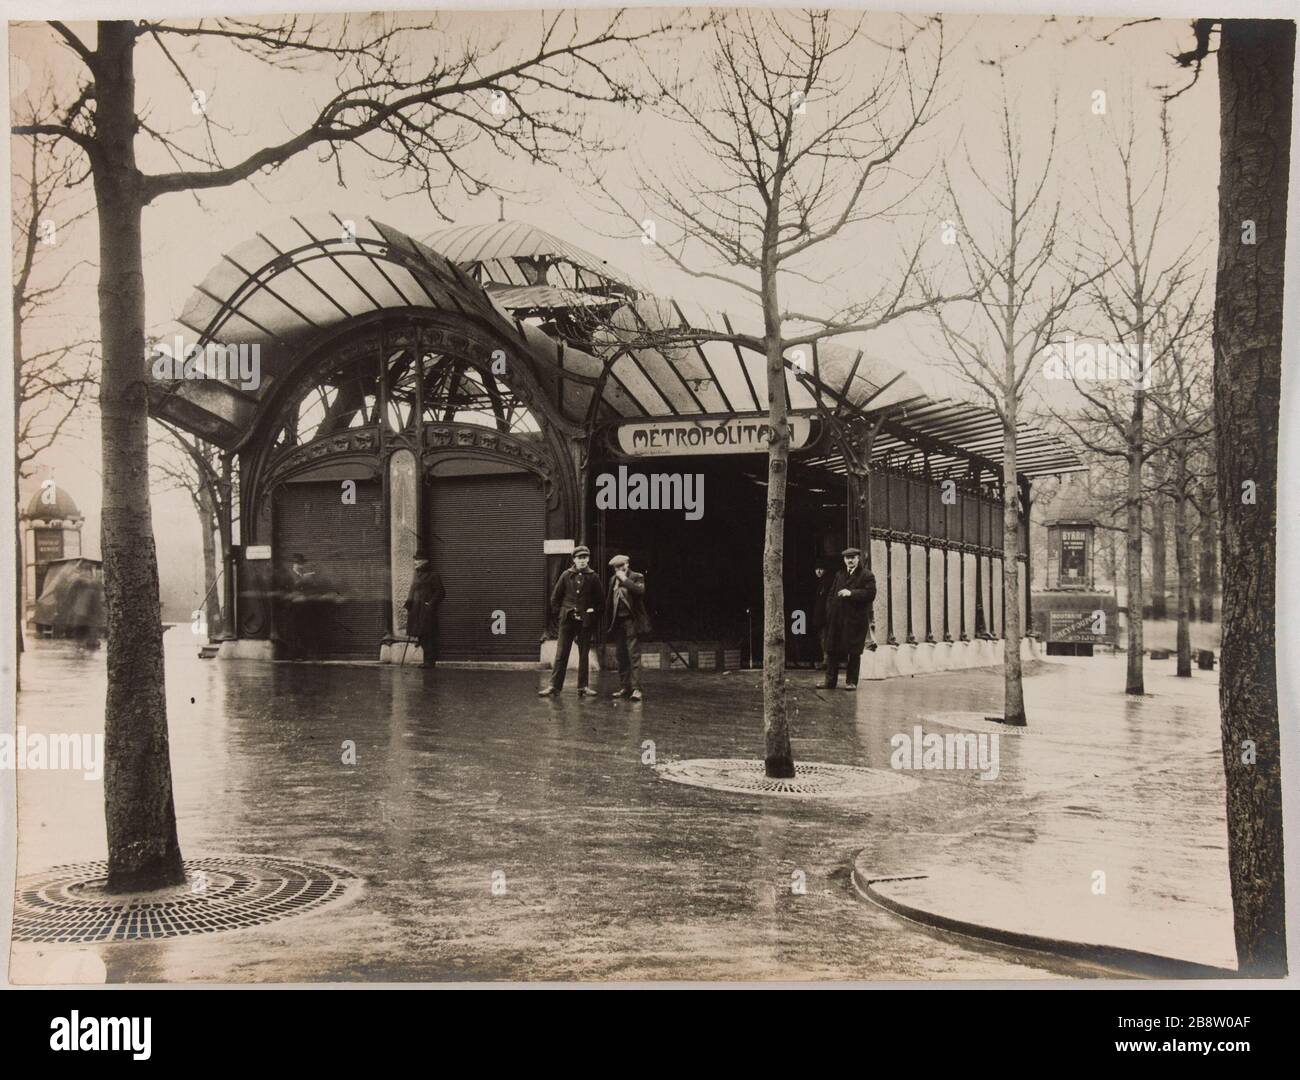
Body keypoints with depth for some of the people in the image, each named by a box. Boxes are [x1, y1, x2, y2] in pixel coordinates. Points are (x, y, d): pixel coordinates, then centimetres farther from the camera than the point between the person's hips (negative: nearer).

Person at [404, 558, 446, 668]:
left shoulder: (434, 575, -5)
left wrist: (431, 603, -15)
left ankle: (430, 661, -5)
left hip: (427, 610, -7)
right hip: (417, 611, 7)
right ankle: (427, 660, 15)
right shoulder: (416, 575, 17)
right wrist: (408, 602, 5)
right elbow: (412, 591, 21)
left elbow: (440, 592, -6)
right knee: (420, 635, 7)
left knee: (428, 635, -9)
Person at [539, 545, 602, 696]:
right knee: (561, 654, -1)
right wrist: (560, 611, 3)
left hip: (586, 621, 0)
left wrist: (593, 611, -2)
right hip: (567, 620, 0)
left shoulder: (593, 577, 1)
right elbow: (555, 596, 9)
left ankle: (582, 687, 11)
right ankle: (554, 686, 0)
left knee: (584, 654, 6)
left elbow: (599, 599, 8)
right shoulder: (566, 575, 1)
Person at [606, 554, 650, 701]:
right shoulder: (613, 580, 15)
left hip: (632, 621, -6)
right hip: (618, 621, 6)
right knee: (620, 656, 10)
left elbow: (640, 591, -23)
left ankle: (636, 689, -13)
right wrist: (609, 622, 11)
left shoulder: (637, 577, -3)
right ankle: (625, 687, 19)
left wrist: (625, 579, -18)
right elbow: (610, 601, 16)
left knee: (634, 655, -11)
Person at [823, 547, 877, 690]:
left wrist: (851, 593, -20)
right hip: (837, 619, 5)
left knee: (854, 652, 1)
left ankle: (851, 681, 8)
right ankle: (830, 680, 12)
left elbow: (870, 594, -14)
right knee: (833, 650, 6)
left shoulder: (867, 575, -1)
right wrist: (830, 611, 7)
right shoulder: (839, 574, 18)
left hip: (856, 619, -5)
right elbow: (831, 594, 19)